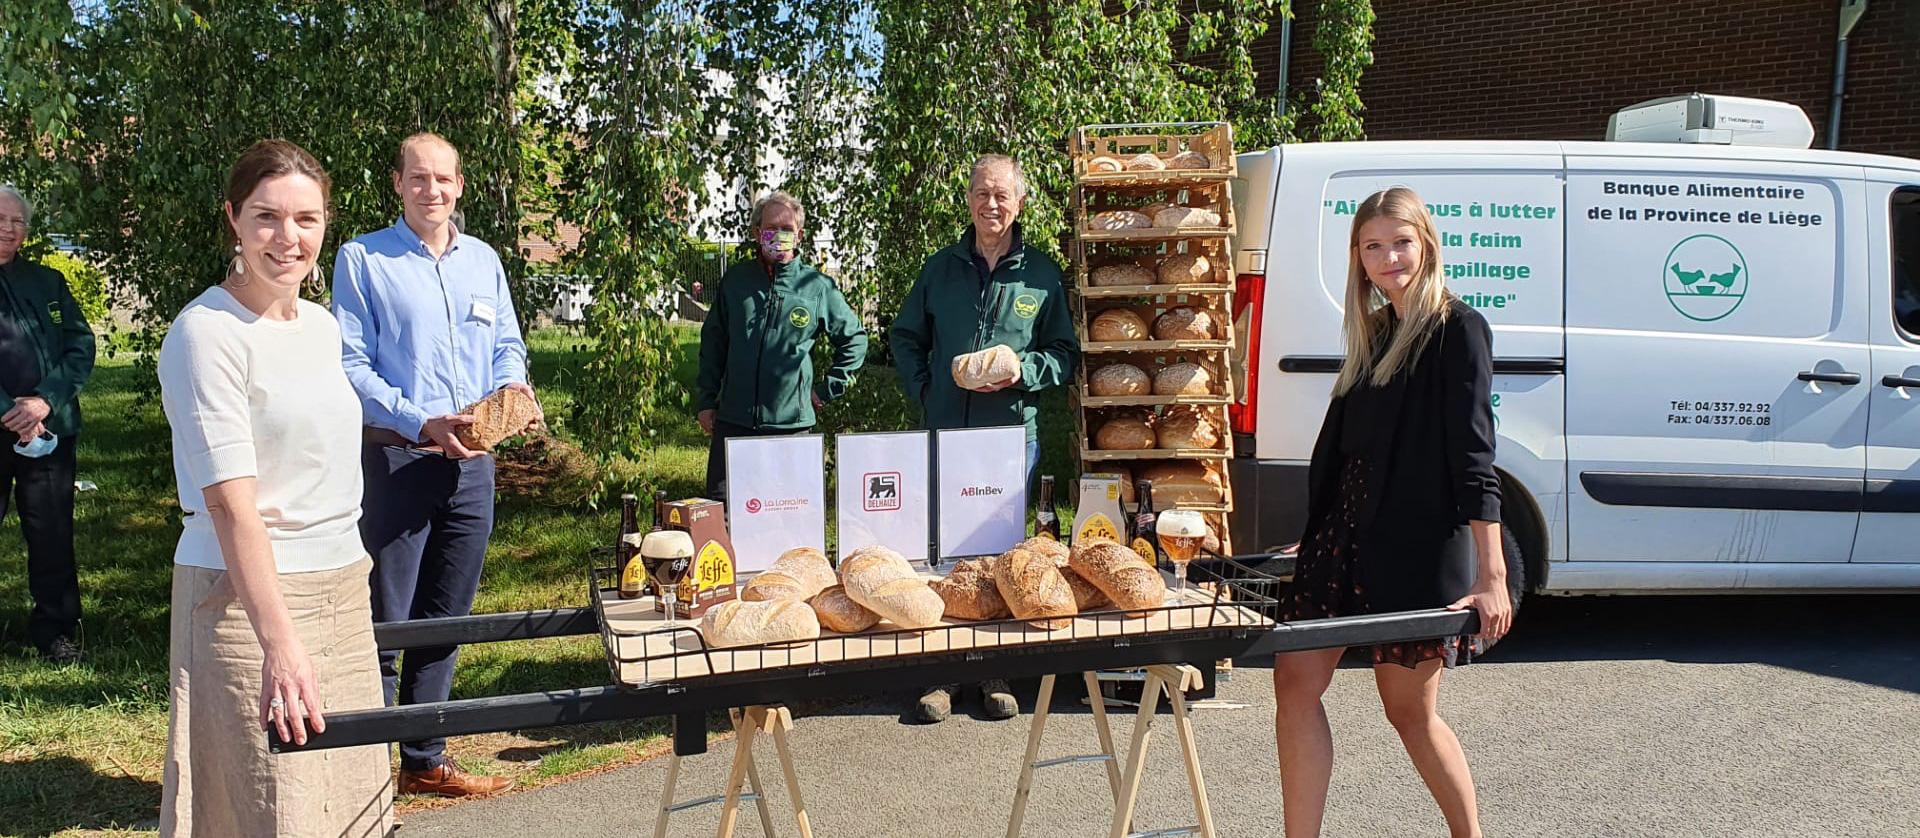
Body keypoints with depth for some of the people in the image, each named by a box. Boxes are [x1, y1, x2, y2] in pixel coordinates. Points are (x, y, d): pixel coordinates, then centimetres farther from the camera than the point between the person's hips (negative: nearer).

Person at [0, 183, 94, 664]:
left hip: (48, 430, 2)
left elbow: (81, 346, 4)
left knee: (51, 533, 5)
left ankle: (55, 629, 16)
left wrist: (46, 400, -11)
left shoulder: (48, 283, 10)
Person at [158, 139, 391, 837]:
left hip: (341, 590, 7)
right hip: (248, 595, -7)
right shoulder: (206, 334, -14)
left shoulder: (321, 325, 10)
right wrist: (280, 643, -27)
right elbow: (230, 500, -21)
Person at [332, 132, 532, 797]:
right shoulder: (362, 259, -2)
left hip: (471, 462, 5)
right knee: (384, 621, -2)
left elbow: (508, 345, 15)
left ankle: (425, 761, 25)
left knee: (445, 618, 13)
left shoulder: (484, 260, 13)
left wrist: (513, 387, -7)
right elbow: (350, 364, -8)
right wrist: (419, 422, -20)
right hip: (396, 459, -5)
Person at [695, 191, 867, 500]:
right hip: (732, 421, 2)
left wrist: (827, 390, 7)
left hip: (791, 424, -2)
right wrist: (705, 401, 10)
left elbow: (854, 338, 12)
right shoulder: (735, 280, 7)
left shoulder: (819, 287, 0)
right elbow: (712, 342, 14)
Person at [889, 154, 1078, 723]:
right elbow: (906, 338, 17)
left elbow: (1065, 352, 5)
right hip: (944, 433, 1)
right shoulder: (941, 268, 9)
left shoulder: (1042, 274, 4)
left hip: (1013, 432, -1)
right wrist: (922, 389, 2)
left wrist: (1022, 371, -12)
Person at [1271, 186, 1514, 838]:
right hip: (1346, 534, 7)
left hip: (1419, 549, -7)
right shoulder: (1376, 331, 14)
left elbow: (1473, 457, -15)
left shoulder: (1457, 329, -8)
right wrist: (1316, 535, 21)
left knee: (1410, 710, 6)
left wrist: (1491, 574, -20)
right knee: (1296, 680, -1)